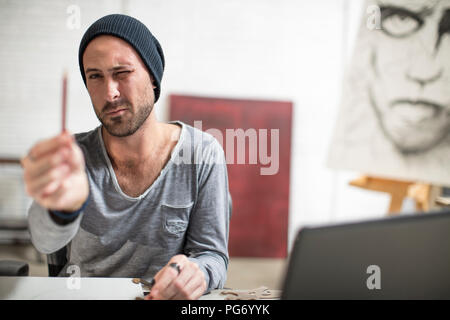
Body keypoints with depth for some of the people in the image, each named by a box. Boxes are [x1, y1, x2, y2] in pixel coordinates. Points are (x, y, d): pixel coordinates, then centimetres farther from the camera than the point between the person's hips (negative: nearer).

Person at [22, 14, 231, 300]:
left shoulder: (203, 154, -8)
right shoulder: (73, 155, -6)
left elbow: (213, 255, -5)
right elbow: (46, 240, -23)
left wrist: (195, 273, -27)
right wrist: (65, 203, -45)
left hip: (160, 298, 0)